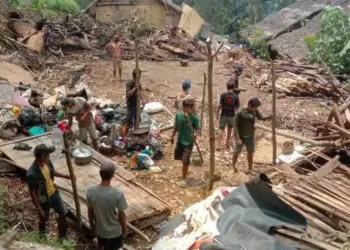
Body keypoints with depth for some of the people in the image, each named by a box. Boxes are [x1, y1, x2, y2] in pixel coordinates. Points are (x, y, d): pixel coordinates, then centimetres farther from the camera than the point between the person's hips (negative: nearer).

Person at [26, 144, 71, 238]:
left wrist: (65, 176, 11)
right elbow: (32, 193, -24)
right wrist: (38, 209, -18)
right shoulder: (32, 174, -35)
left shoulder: (47, 162, -15)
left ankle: (63, 236, 42)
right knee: (44, 219, 20)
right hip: (43, 199, -6)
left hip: (54, 193, 6)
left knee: (63, 213, 19)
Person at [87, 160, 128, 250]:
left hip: (99, 229, 3)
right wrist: (124, 230, 1)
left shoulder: (90, 191, -21)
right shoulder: (118, 194, -30)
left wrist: (91, 225, 13)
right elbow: (121, 215, -17)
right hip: (114, 231, -3)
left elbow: (90, 211, -5)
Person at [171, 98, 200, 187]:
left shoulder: (194, 118, -17)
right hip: (180, 140, 5)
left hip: (188, 142, -5)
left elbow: (197, 129, -14)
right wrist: (172, 136, 15)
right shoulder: (178, 115, -6)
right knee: (177, 157, 22)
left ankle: (183, 179, 10)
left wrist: (195, 134, -36)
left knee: (185, 161, -7)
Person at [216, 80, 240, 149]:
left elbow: (219, 105, -10)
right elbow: (237, 108, -2)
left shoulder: (223, 95, -10)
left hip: (223, 115, -2)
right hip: (231, 116, 2)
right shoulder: (236, 96, -5)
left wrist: (217, 114, 0)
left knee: (222, 130, 5)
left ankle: (219, 143, -7)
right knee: (229, 130, 20)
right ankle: (227, 143, 32)